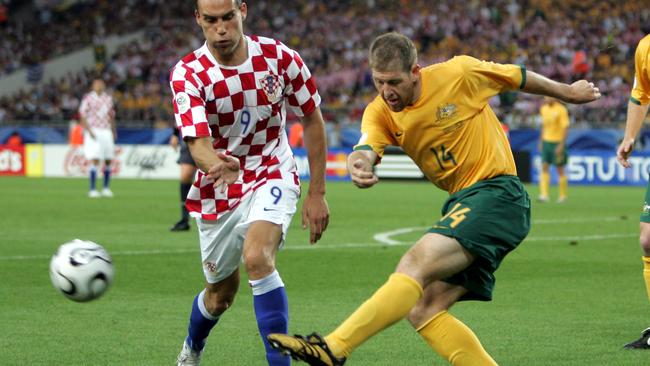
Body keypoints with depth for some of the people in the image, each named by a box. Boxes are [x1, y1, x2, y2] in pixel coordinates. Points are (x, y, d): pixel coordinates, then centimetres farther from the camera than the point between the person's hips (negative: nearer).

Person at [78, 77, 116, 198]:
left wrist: (113, 131, 16)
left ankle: (106, 188, 16)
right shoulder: (88, 98, -4)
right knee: (95, 160, -12)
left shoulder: (108, 98, 13)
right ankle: (92, 189, -10)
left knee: (108, 161, 5)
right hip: (93, 132, -5)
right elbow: (82, 116, -6)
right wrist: (89, 131, -15)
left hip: (106, 132, 5)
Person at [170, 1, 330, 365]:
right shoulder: (188, 73, -17)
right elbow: (197, 143, -30)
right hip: (218, 191, 1)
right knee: (221, 293, 13)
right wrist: (216, 164, -54)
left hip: (272, 176, -1)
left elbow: (313, 119, 0)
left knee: (257, 257, -30)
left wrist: (317, 193, 0)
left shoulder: (279, 57, -13)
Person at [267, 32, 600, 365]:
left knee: (416, 264, -26)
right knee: (422, 310, -3)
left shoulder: (459, 73, -9)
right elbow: (367, 148, -18)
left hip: (496, 192, -8)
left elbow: (519, 77, 7)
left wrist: (568, 93, 22)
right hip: (462, 202, 8)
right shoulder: (380, 112, 2)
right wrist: (358, 165, -43)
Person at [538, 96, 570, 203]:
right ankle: (544, 195, -7)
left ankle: (563, 195, 13)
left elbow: (565, 128, -12)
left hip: (557, 142, -6)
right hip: (546, 141, 6)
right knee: (544, 167, -4)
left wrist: (561, 145, -17)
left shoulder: (561, 110, -12)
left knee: (560, 169, 2)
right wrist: (541, 141, 17)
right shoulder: (544, 109, 8)